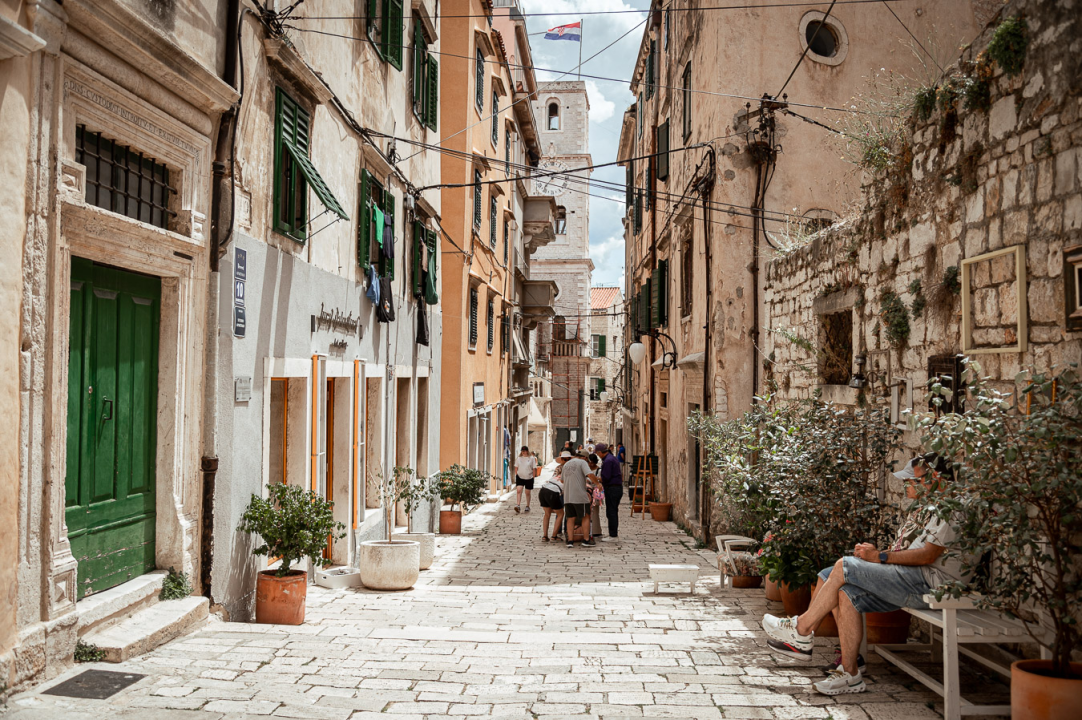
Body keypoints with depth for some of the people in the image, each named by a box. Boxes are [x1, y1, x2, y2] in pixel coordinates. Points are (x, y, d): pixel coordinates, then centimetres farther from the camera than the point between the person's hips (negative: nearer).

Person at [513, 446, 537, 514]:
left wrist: (533, 477, -2)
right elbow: (516, 468, 11)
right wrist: (516, 475, 5)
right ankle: (517, 505, -20)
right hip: (520, 477, 1)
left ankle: (527, 506, 21)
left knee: (527, 493, 8)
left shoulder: (531, 458, -2)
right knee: (518, 491, -14)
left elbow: (534, 469, 0)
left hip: (529, 478, -1)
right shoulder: (518, 458, 5)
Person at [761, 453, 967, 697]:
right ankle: (849, 672, -11)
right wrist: (872, 551, 2)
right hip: (911, 580, 10)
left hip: (928, 582, -10)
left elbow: (928, 555, -19)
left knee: (844, 567, -19)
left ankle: (801, 630, -7)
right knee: (847, 593, -11)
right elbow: (904, 551, 21)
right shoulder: (924, 511, 26)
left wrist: (880, 556, -15)